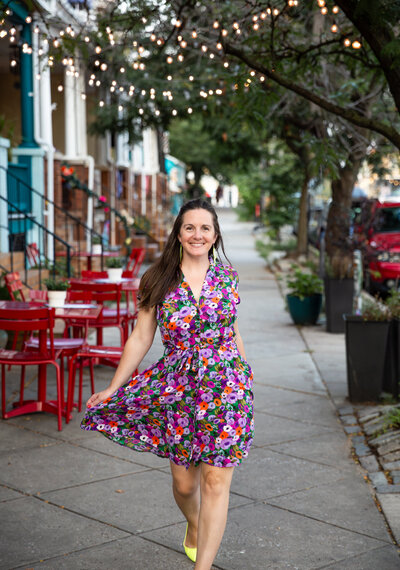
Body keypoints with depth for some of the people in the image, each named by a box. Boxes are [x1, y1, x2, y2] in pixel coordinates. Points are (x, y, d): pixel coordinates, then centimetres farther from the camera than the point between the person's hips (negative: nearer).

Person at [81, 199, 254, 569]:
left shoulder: (227, 278, 3)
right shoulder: (159, 281, -1)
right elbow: (140, 339, 3)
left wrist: (246, 379, 20)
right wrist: (111, 389, 3)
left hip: (225, 386, 0)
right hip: (178, 390, 0)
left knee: (216, 481, -5)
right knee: (184, 483, 10)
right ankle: (194, 526, 44)